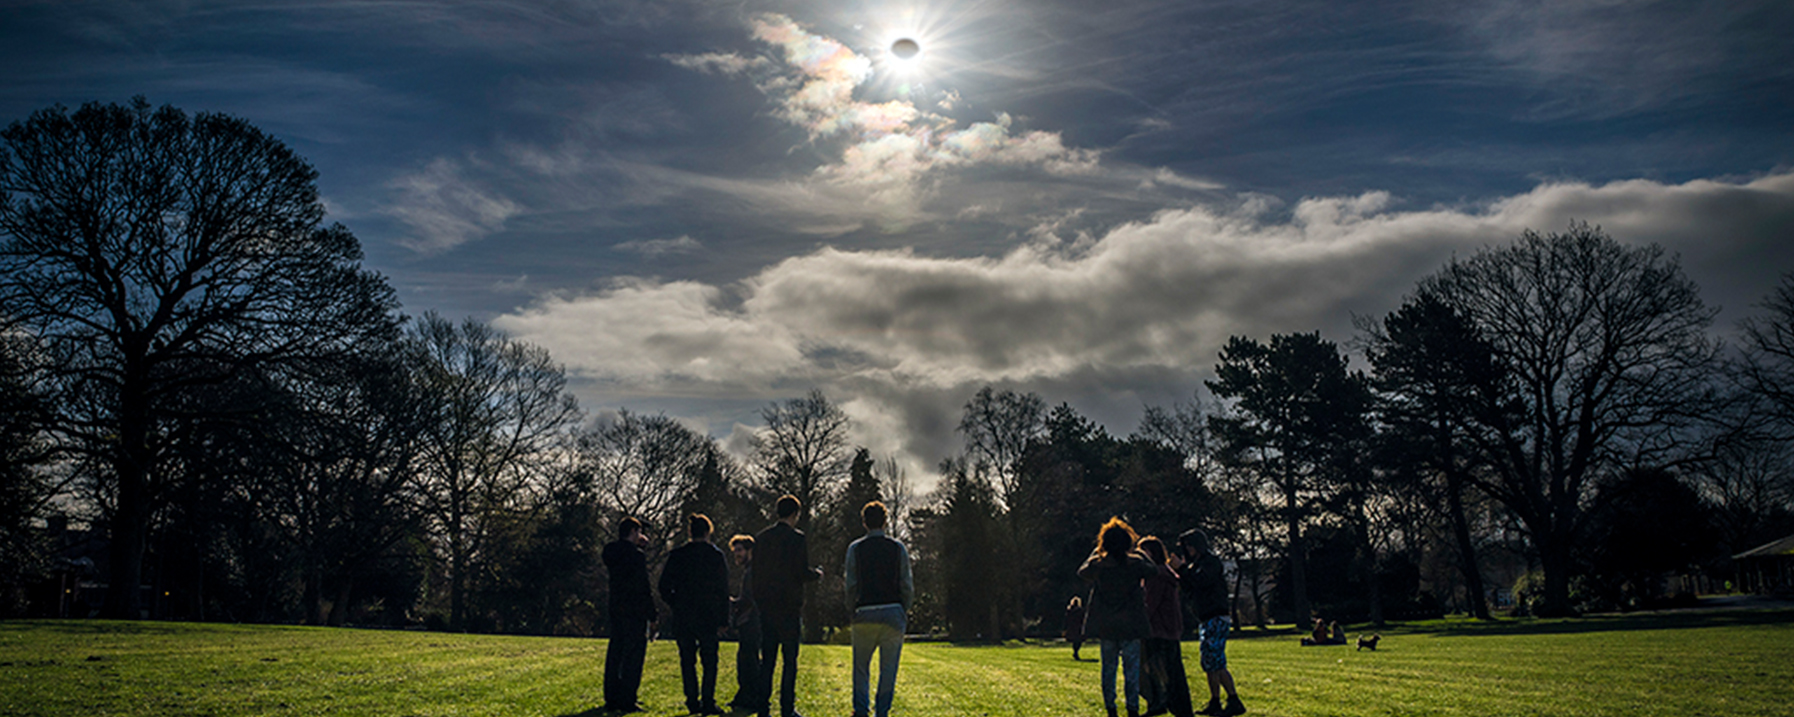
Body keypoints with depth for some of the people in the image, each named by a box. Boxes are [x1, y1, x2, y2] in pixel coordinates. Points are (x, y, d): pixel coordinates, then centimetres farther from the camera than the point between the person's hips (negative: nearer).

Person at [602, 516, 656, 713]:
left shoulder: (611, 553, 8)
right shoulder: (637, 556, -14)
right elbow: (643, 588, -15)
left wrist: (640, 545, 17)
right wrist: (652, 616, -9)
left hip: (616, 610, 7)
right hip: (635, 612, -7)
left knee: (615, 653, 12)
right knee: (633, 656, -2)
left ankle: (611, 699, 16)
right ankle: (627, 701, -2)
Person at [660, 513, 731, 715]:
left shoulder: (676, 555, 1)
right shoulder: (717, 556, -2)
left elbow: (664, 587, 2)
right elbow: (723, 591, 0)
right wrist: (723, 620, 4)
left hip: (682, 616, 2)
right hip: (708, 616, -1)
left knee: (687, 660, 9)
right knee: (709, 660, 5)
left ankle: (692, 701, 8)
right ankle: (708, 701, 0)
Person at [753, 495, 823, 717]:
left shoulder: (761, 538, 9)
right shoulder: (797, 538, -8)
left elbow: (755, 572, 10)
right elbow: (802, 572, -13)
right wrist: (817, 574, 6)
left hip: (765, 605, 5)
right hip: (789, 605, -5)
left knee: (767, 659, 8)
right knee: (790, 659, 2)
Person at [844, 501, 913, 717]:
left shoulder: (855, 549, 2)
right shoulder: (898, 548, 3)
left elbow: (851, 586, 1)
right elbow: (907, 585, 2)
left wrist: (853, 610, 15)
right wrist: (905, 611, 15)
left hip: (865, 613, 0)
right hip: (893, 613, 0)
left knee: (861, 666, 13)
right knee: (888, 667, 8)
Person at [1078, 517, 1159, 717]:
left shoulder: (1097, 565, -6)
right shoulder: (1135, 564, -8)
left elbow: (1081, 571, 15)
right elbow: (1153, 571, 10)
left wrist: (1095, 552, 23)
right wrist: (1141, 552, 20)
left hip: (1104, 625, 1)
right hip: (1130, 625, -1)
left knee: (1108, 667, 11)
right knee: (1131, 667, 4)